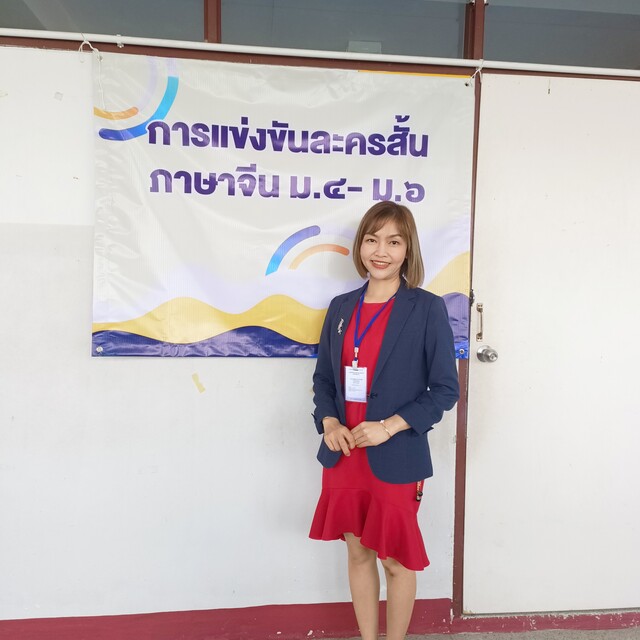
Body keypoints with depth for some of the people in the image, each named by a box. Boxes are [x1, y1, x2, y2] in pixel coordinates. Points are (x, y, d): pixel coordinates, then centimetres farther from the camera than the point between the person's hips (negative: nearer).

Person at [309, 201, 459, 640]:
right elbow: (324, 378, 10)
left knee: (397, 560, 13)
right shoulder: (341, 307, 4)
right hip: (343, 454, 4)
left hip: (396, 459, -4)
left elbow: (445, 389, -9)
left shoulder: (428, 310, -9)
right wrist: (328, 422, -8)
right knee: (358, 553, 18)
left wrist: (389, 427, -18)